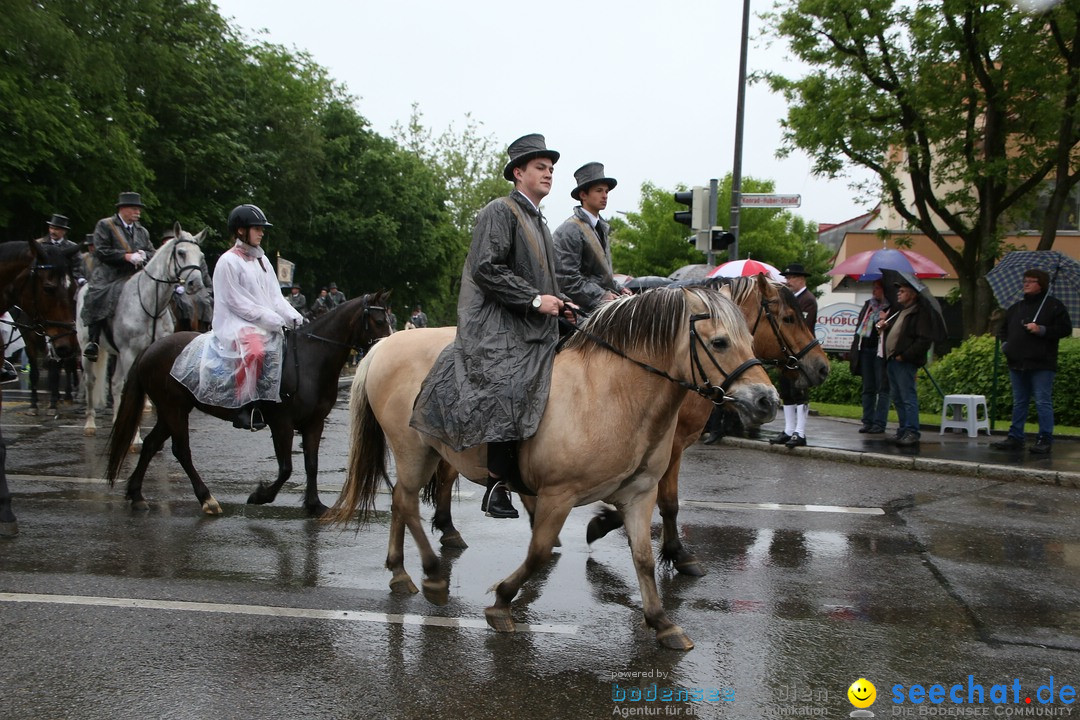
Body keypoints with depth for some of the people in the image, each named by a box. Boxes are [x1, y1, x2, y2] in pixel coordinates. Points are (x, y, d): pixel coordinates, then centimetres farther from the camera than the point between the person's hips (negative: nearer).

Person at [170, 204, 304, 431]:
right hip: (236, 323, -8)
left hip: (266, 325, 8)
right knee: (255, 348, -34)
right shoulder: (229, 261, -7)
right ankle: (246, 407, -31)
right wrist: (277, 321, -16)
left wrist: (293, 317, -5)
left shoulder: (262, 260, 16)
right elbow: (238, 303, -12)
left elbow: (276, 297, 14)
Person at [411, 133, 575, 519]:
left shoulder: (537, 222, 26)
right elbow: (487, 269, -14)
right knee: (508, 387, -28)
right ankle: (498, 485, -26)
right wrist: (535, 299, -16)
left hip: (533, 328, 10)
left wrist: (560, 302, 12)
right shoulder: (500, 212, -3)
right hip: (497, 325, -10)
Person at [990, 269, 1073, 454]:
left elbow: (1065, 329, -6)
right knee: (1019, 402, 11)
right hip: (1017, 362, 6)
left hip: (1041, 364, -6)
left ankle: (1045, 440, -2)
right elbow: (1003, 328, 28)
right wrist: (1004, 343, 10)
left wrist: (1042, 330, -16)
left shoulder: (1053, 306, 0)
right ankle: (1015, 438, 15)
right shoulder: (1016, 308, 18)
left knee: (1043, 402, -5)